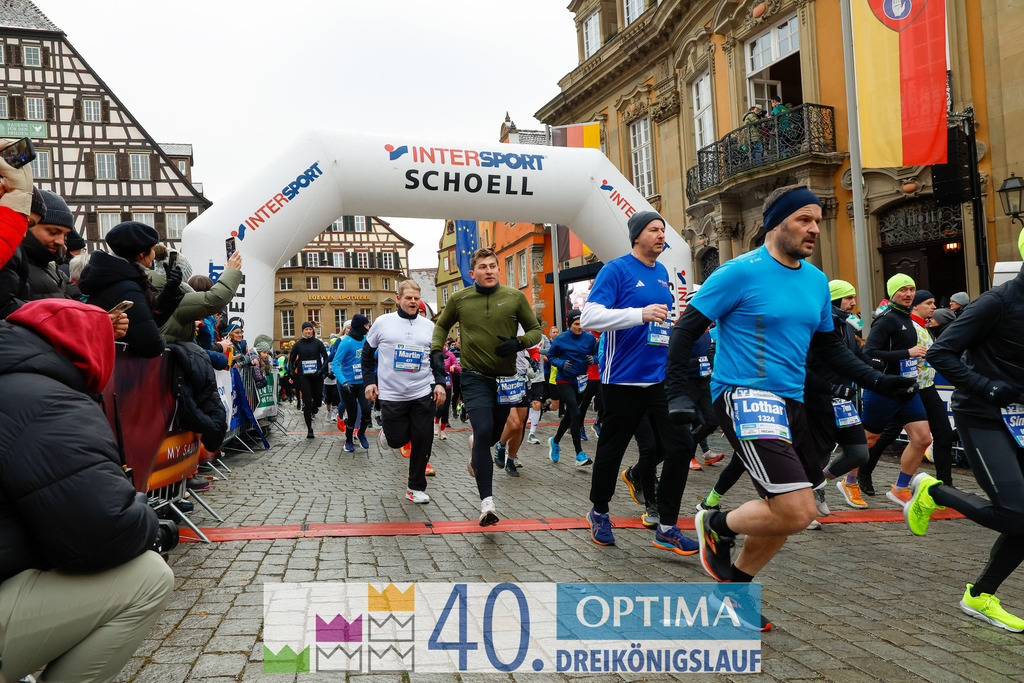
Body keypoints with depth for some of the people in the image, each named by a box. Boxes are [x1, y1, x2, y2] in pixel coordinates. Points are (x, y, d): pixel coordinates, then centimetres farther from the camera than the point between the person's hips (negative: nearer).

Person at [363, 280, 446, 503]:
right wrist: (369, 381, 3)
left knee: (422, 441, 2)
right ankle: (389, 430, 37)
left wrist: (440, 383, 1)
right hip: (391, 394, -2)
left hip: (423, 393, 2)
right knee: (397, 441, -1)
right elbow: (367, 353, 10)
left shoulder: (429, 326, 6)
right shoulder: (383, 322, 0)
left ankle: (415, 488, 17)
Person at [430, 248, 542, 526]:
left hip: (505, 379, 2)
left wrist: (518, 343, -13)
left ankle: (475, 444, 54)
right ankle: (487, 502, -14)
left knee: (493, 436, 15)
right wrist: (436, 351, 1)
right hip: (475, 378, -2)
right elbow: (441, 325, 18)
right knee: (484, 431, -18)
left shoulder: (515, 297, -2)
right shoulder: (459, 299, -1)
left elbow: (535, 329, 7)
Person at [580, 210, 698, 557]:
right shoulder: (617, 269, -8)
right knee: (612, 449, 8)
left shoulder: (662, 273, 14)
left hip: (661, 376, 6)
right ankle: (599, 513, 32)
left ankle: (667, 528, 12)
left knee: (679, 446, -1)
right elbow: (589, 316, -19)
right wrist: (641, 314, -28)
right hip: (623, 378, -6)